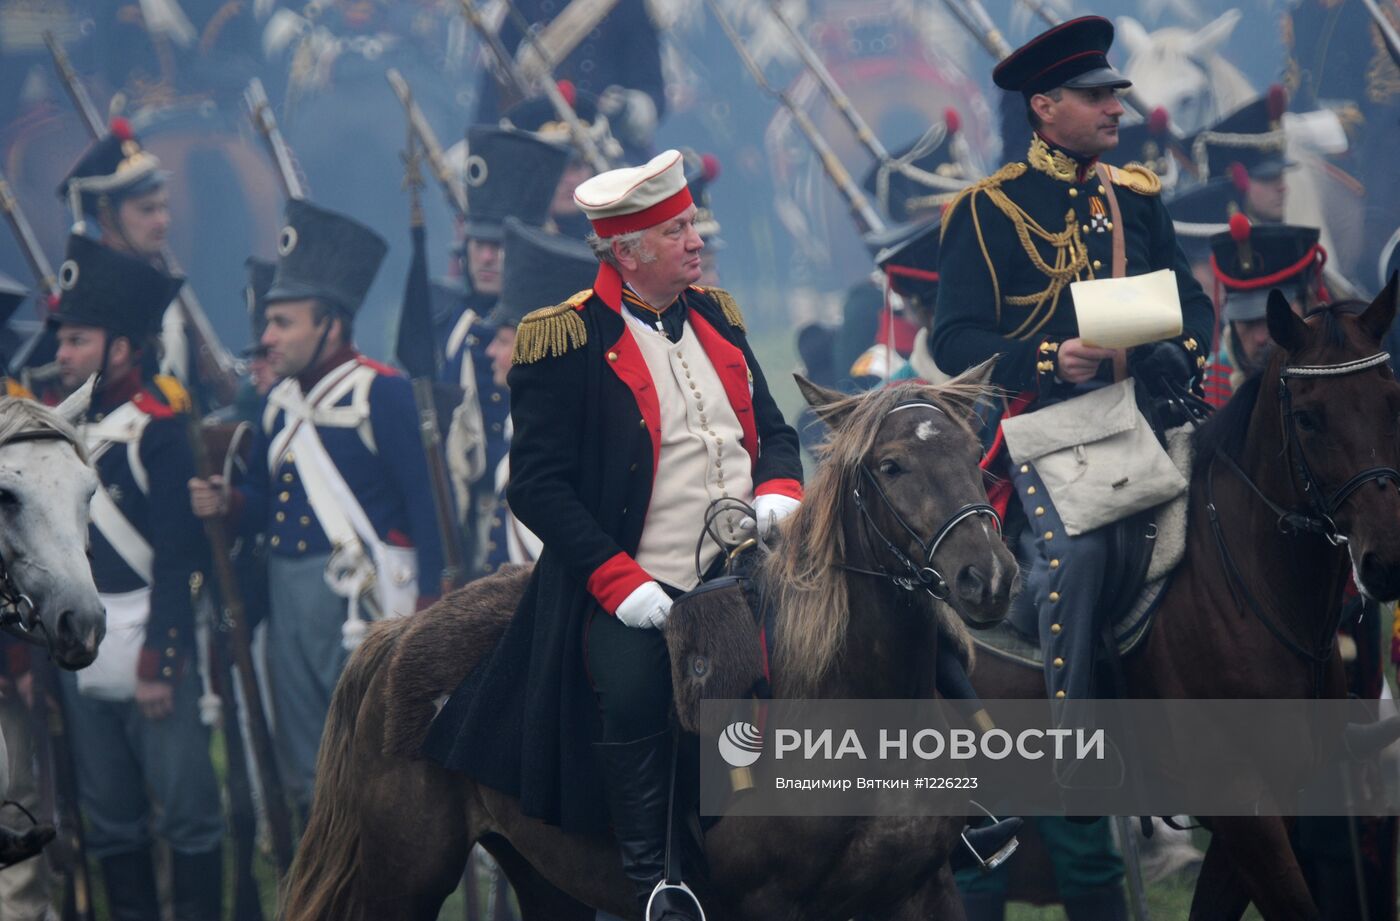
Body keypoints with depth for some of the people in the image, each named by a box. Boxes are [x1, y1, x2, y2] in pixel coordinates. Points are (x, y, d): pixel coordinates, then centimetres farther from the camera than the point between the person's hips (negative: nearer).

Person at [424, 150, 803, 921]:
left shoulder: (717, 317, 15)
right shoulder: (566, 341, -5)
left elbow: (771, 429, 22)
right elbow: (539, 487, -9)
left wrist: (778, 492, -2)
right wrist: (619, 581, -18)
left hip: (744, 569, 6)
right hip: (639, 590, -6)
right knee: (632, 688, -31)